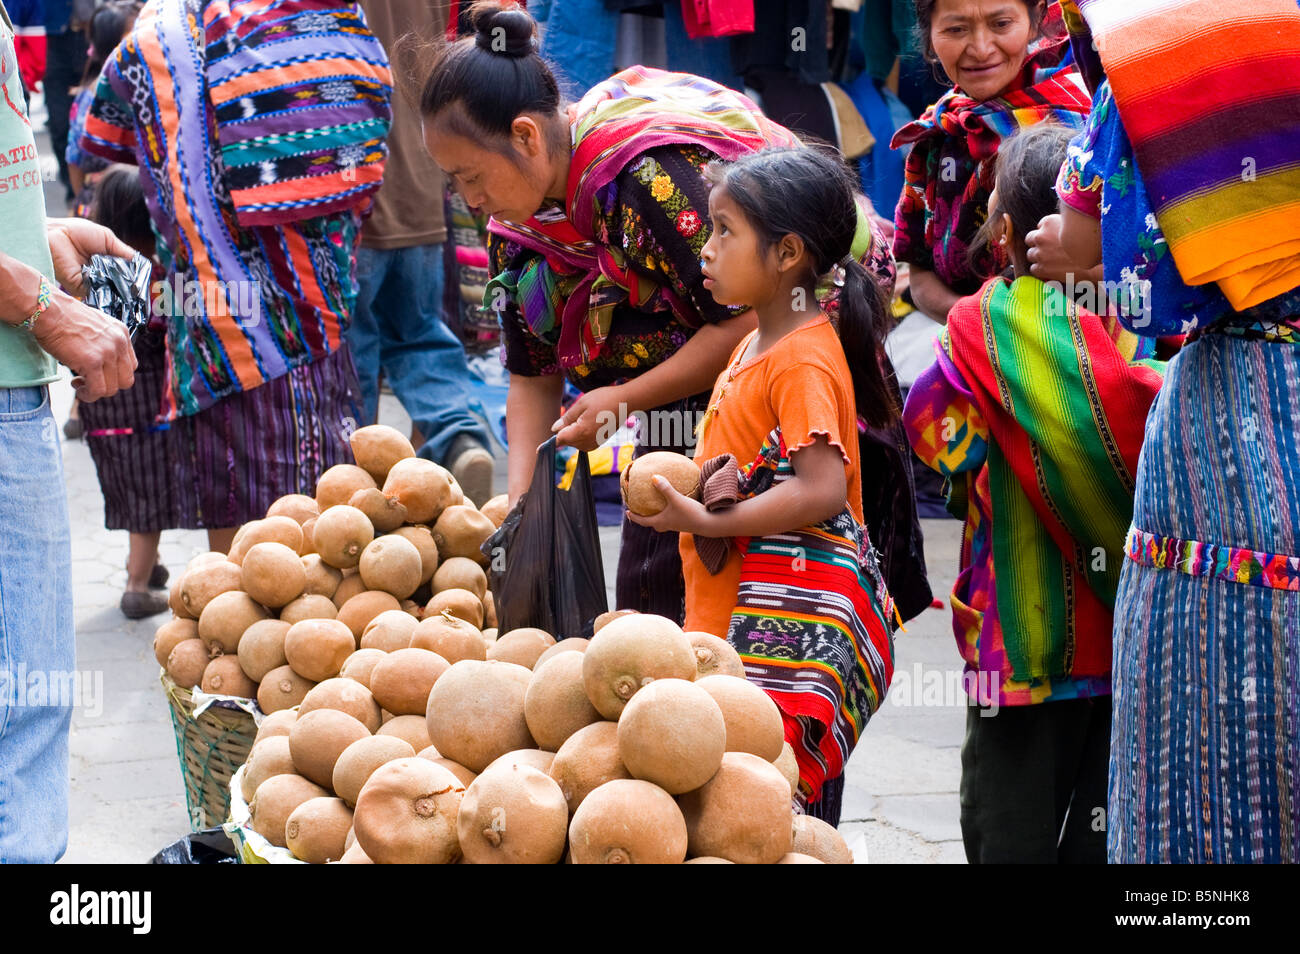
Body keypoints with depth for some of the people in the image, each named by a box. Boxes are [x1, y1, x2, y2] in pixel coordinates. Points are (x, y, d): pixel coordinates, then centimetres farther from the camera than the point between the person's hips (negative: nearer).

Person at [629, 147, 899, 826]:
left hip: (793, 624, -10)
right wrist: (713, 483, -1)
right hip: (736, 611, 10)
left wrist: (704, 522, -23)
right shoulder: (758, 341, 16)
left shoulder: (803, 360, -15)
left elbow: (821, 492, -24)